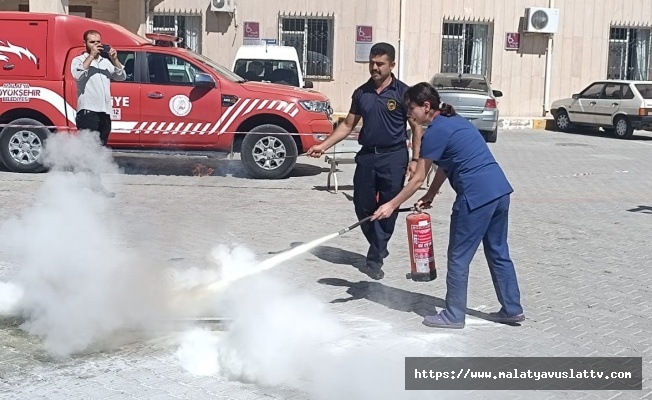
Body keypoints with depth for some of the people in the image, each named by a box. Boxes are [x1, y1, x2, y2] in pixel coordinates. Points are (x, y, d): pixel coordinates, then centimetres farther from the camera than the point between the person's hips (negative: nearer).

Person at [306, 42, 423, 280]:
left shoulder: (402, 92, -2)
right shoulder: (361, 93, 9)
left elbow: (416, 127, 0)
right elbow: (348, 125, 15)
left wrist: (415, 159, -8)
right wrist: (323, 146, 6)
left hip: (393, 156, -4)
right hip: (366, 155, 4)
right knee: (363, 207, 5)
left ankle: (375, 259, 9)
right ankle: (379, 249, 27)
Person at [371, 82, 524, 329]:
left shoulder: (435, 132, -9)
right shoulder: (453, 122, 18)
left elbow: (418, 179, -4)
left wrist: (392, 205, 4)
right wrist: (429, 197, 21)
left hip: (476, 196, -9)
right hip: (500, 190, 9)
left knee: (459, 258, 4)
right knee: (498, 252, 18)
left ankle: (454, 315, 14)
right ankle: (512, 309, 26)